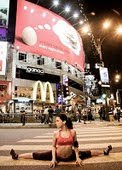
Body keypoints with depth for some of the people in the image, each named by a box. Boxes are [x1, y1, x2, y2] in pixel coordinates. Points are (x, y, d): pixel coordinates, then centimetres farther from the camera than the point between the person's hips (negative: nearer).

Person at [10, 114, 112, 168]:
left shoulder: (73, 132, -14)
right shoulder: (56, 133, -14)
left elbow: (75, 145, -2)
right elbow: (53, 146, -4)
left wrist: (77, 157, -3)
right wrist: (53, 159, -10)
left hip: (70, 156, 0)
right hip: (58, 155, 0)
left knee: (87, 153, 11)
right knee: (38, 155, 1)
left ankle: (104, 152, 38)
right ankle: (18, 156, 18)